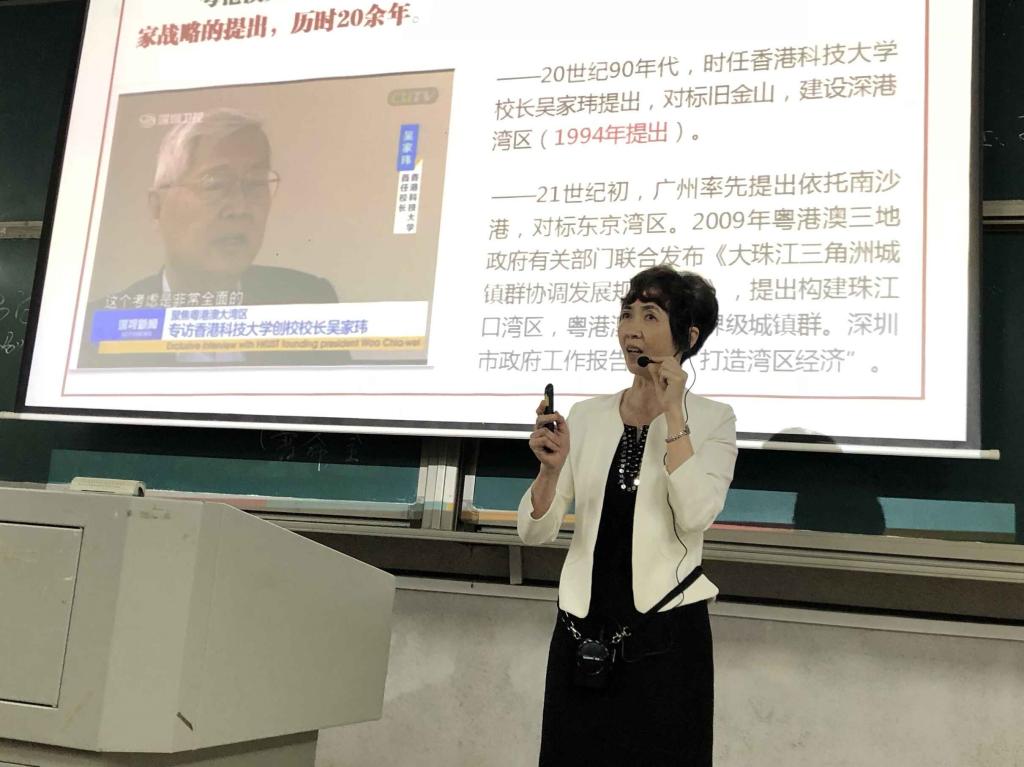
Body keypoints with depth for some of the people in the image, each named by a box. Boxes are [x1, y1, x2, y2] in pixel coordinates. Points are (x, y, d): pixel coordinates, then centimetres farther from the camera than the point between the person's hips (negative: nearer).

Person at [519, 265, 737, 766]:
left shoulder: (712, 419, -3)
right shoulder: (586, 415, 4)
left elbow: (695, 516, -20)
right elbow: (535, 532, -1)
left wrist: (673, 414, -17)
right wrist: (550, 468, -19)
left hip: (665, 634, -3)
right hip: (580, 631, 3)